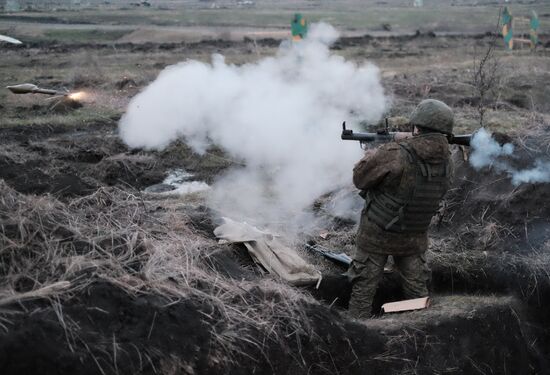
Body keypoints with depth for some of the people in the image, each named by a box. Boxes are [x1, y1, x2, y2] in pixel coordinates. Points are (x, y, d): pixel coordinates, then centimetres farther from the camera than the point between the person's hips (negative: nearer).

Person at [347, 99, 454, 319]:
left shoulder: (396, 155, -26)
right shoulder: (446, 162, -7)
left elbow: (360, 179, -13)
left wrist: (372, 154, 5)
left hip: (377, 234, -4)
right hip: (415, 238, 4)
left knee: (363, 290, 10)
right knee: (417, 291, 18)